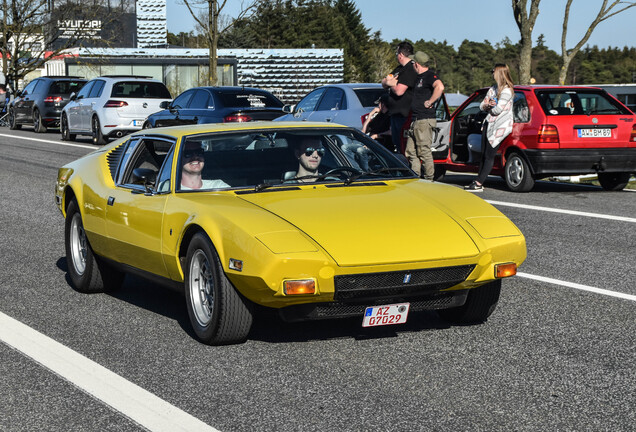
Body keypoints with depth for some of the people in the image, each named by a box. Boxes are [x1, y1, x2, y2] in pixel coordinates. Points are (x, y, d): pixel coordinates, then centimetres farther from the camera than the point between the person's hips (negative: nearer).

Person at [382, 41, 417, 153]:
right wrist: (387, 81, -4)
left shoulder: (410, 70, -15)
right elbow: (383, 83, 20)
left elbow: (399, 91, -24)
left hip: (404, 115, -10)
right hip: (395, 112, 10)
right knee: (396, 143, 16)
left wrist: (390, 83, -3)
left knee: (403, 147, -11)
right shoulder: (399, 68, 17)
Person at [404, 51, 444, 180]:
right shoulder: (419, 77, 21)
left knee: (424, 152, -7)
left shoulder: (430, 75, -10)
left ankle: (429, 180, -2)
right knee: (411, 152, 10)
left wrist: (430, 102, -22)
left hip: (424, 121, -10)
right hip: (415, 121, 10)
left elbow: (440, 87, -30)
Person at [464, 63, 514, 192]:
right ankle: (479, 183, 11)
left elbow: (498, 110, -19)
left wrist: (489, 107, 2)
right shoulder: (493, 89, 17)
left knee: (489, 156, -7)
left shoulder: (507, 90, -12)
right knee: (484, 155, 8)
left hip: (500, 124, -9)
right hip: (489, 123, 9)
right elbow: (482, 106, 18)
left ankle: (478, 184, -8)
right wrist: (486, 105, -6)